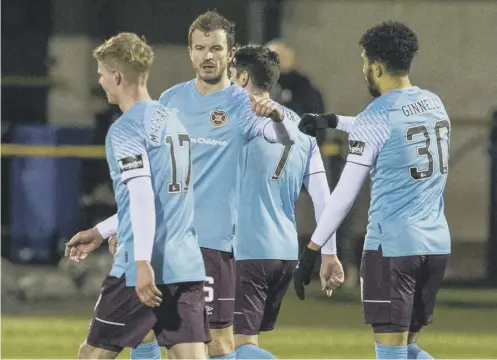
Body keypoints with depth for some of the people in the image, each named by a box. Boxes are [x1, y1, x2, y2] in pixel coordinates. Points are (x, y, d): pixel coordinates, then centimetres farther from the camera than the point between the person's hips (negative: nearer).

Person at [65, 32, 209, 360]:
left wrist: (143, 262, -25)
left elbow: (142, 195, -19)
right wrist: (101, 232, 33)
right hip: (188, 265, 7)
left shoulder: (125, 129, -8)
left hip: (145, 271, -7)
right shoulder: (173, 118, 17)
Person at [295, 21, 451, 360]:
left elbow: (345, 195, -12)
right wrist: (332, 122, 36)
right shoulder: (434, 104, 10)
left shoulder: (377, 116, -11)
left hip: (393, 246, -7)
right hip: (436, 244, 7)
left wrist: (311, 250, -6)